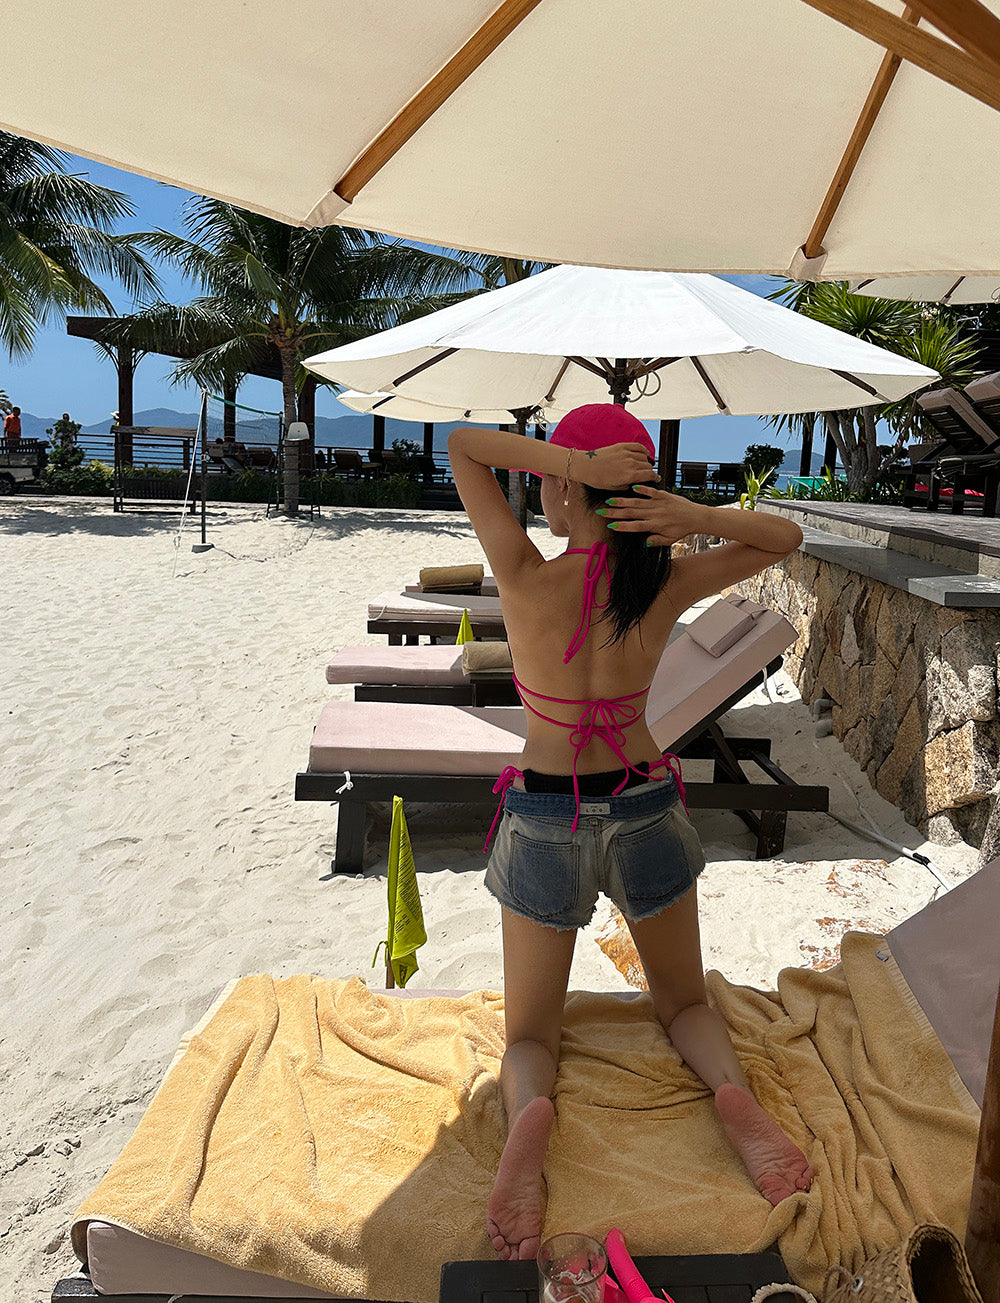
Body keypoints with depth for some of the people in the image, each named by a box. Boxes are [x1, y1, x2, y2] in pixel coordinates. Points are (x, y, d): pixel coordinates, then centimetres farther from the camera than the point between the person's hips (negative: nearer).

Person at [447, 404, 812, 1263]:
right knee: (685, 1003, 23)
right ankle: (734, 1091, -9)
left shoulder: (527, 582, -18)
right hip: (646, 813, 2)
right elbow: (788, 538, 4)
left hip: (545, 822, -2)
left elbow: (464, 444, -9)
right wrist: (699, 518, -15)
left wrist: (577, 461, -21)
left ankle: (527, 1113, -22)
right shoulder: (665, 588, -11)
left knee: (529, 1035, 12)